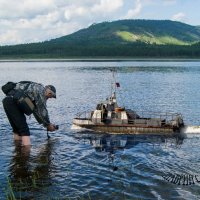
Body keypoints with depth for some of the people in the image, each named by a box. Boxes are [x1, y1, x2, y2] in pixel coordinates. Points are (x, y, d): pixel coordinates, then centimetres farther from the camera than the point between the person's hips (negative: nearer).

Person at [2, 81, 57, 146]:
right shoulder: (41, 89, -2)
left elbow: (36, 110, 29)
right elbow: (42, 110, -3)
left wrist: (46, 124, 24)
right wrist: (48, 124, 7)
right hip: (13, 102, -10)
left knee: (17, 127, 21)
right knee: (24, 129, -11)